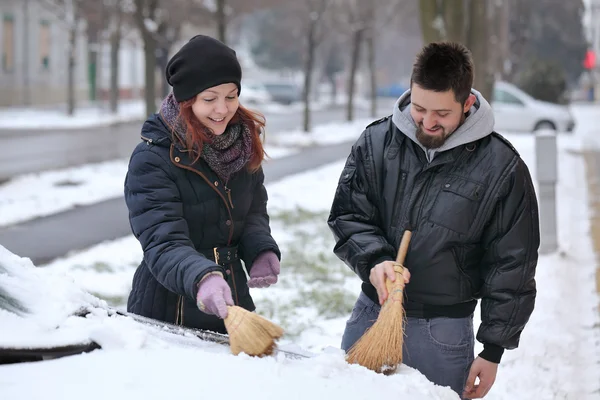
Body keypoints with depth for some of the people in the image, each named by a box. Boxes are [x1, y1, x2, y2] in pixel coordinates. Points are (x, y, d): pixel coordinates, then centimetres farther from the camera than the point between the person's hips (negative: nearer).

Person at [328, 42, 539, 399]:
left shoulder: (502, 168, -10)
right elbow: (347, 216, 2)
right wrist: (374, 260, -18)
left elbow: (512, 266, -5)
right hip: (371, 314, 3)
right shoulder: (377, 141, -2)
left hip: (445, 332, -3)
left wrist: (494, 349, -5)